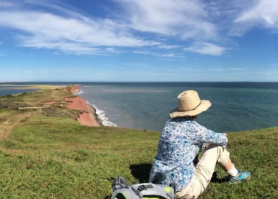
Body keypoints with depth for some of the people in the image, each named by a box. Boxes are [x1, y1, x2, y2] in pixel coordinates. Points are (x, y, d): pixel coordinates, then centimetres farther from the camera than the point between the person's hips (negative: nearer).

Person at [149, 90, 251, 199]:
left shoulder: (170, 122, 3)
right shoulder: (192, 127, -17)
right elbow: (222, 139, 1)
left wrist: (205, 145, 29)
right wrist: (222, 143, 23)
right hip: (183, 189, -7)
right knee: (216, 146, 8)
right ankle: (235, 175, 31)